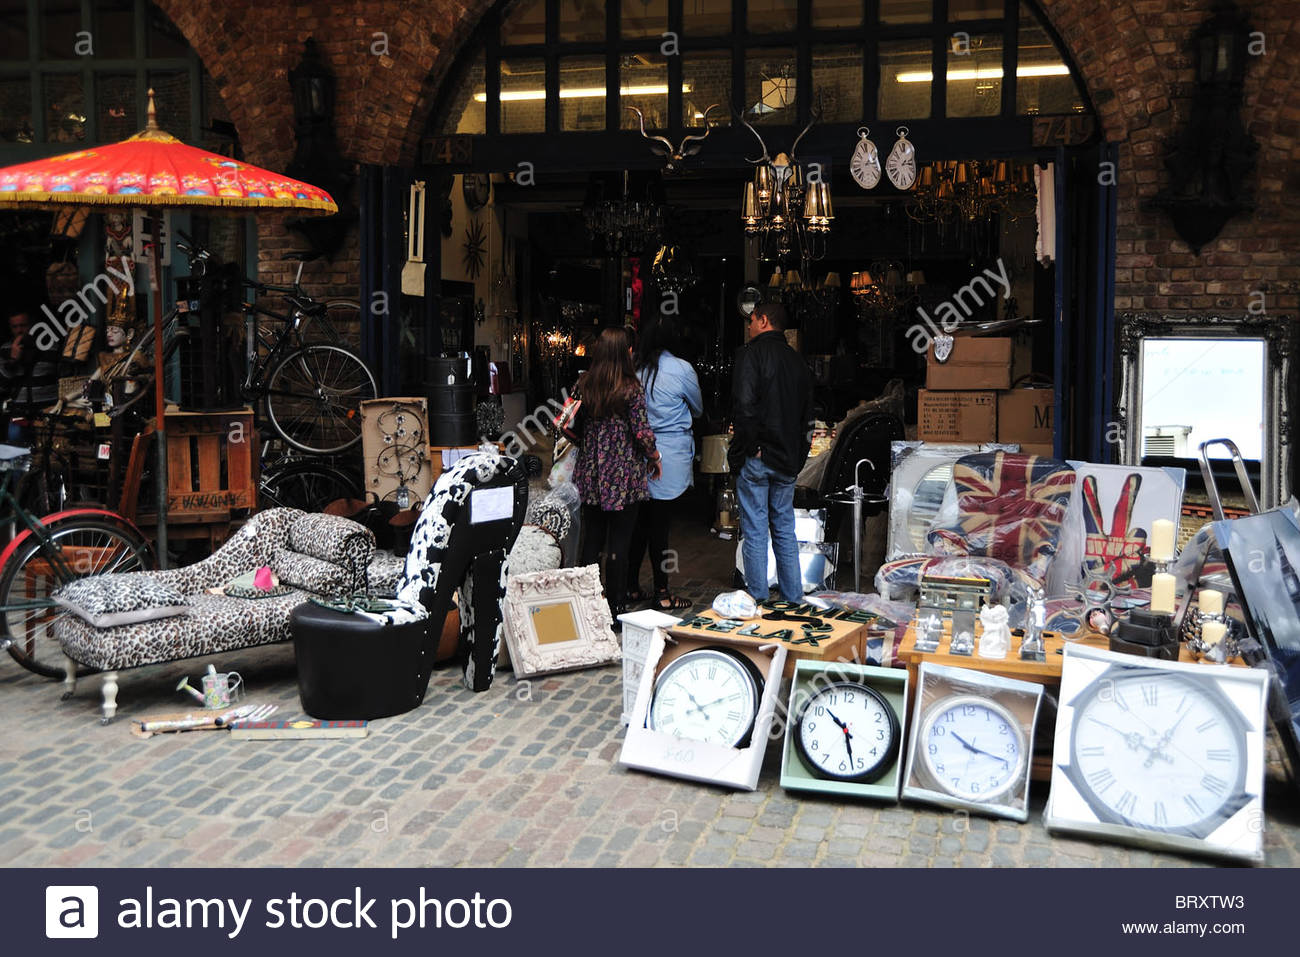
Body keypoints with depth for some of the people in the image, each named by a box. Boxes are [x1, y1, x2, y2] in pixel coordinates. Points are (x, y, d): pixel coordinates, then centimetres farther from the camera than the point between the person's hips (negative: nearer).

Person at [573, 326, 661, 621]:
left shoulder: (583, 385, 2)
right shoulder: (631, 388, -12)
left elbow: (577, 427, 8)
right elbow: (642, 431, -12)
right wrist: (654, 456, 5)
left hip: (590, 474, 5)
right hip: (624, 476, -4)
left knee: (592, 538, 13)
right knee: (619, 542, 2)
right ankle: (615, 608, 8)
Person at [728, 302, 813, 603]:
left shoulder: (752, 354, -7)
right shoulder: (797, 361, 15)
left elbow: (744, 406, -19)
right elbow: (806, 416, 18)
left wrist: (742, 451, -12)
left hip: (757, 457, -6)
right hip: (787, 460, 6)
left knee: (754, 531, -1)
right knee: (785, 530, 12)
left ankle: (758, 600, 2)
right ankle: (794, 599, 16)